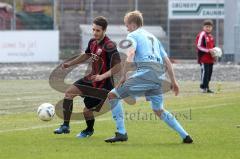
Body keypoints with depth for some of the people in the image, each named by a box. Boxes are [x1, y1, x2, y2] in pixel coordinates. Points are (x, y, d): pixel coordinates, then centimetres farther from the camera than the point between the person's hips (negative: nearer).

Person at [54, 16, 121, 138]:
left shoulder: (109, 46, -23)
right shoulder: (93, 42, 2)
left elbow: (118, 67, -25)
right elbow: (86, 55, 24)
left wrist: (102, 76, -33)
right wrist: (69, 64, 18)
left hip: (103, 84, -8)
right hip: (91, 78, 8)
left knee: (87, 110, -3)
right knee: (69, 92, -3)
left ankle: (89, 130, 31)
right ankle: (65, 126, 3)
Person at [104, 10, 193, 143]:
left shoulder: (133, 35, 8)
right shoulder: (153, 37, 30)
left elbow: (130, 55, -12)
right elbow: (167, 61, 27)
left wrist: (124, 76, -11)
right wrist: (173, 81, 29)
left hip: (145, 72, -7)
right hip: (159, 76, 7)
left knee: (112, 95, 0)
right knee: (159, 110, 21)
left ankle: (121, 133, -8)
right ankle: (185, 136, 13)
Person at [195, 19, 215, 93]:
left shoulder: (211, 36, 18)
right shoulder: (201, 35, -10)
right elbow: (199, 46, -15)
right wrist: (208, 50, -21)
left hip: (210, 59, 9)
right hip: (204, 59, -9)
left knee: (209, 73, 10)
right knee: (205, 72, -10)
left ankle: (206, 87, 16)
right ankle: (203, 87, -6)